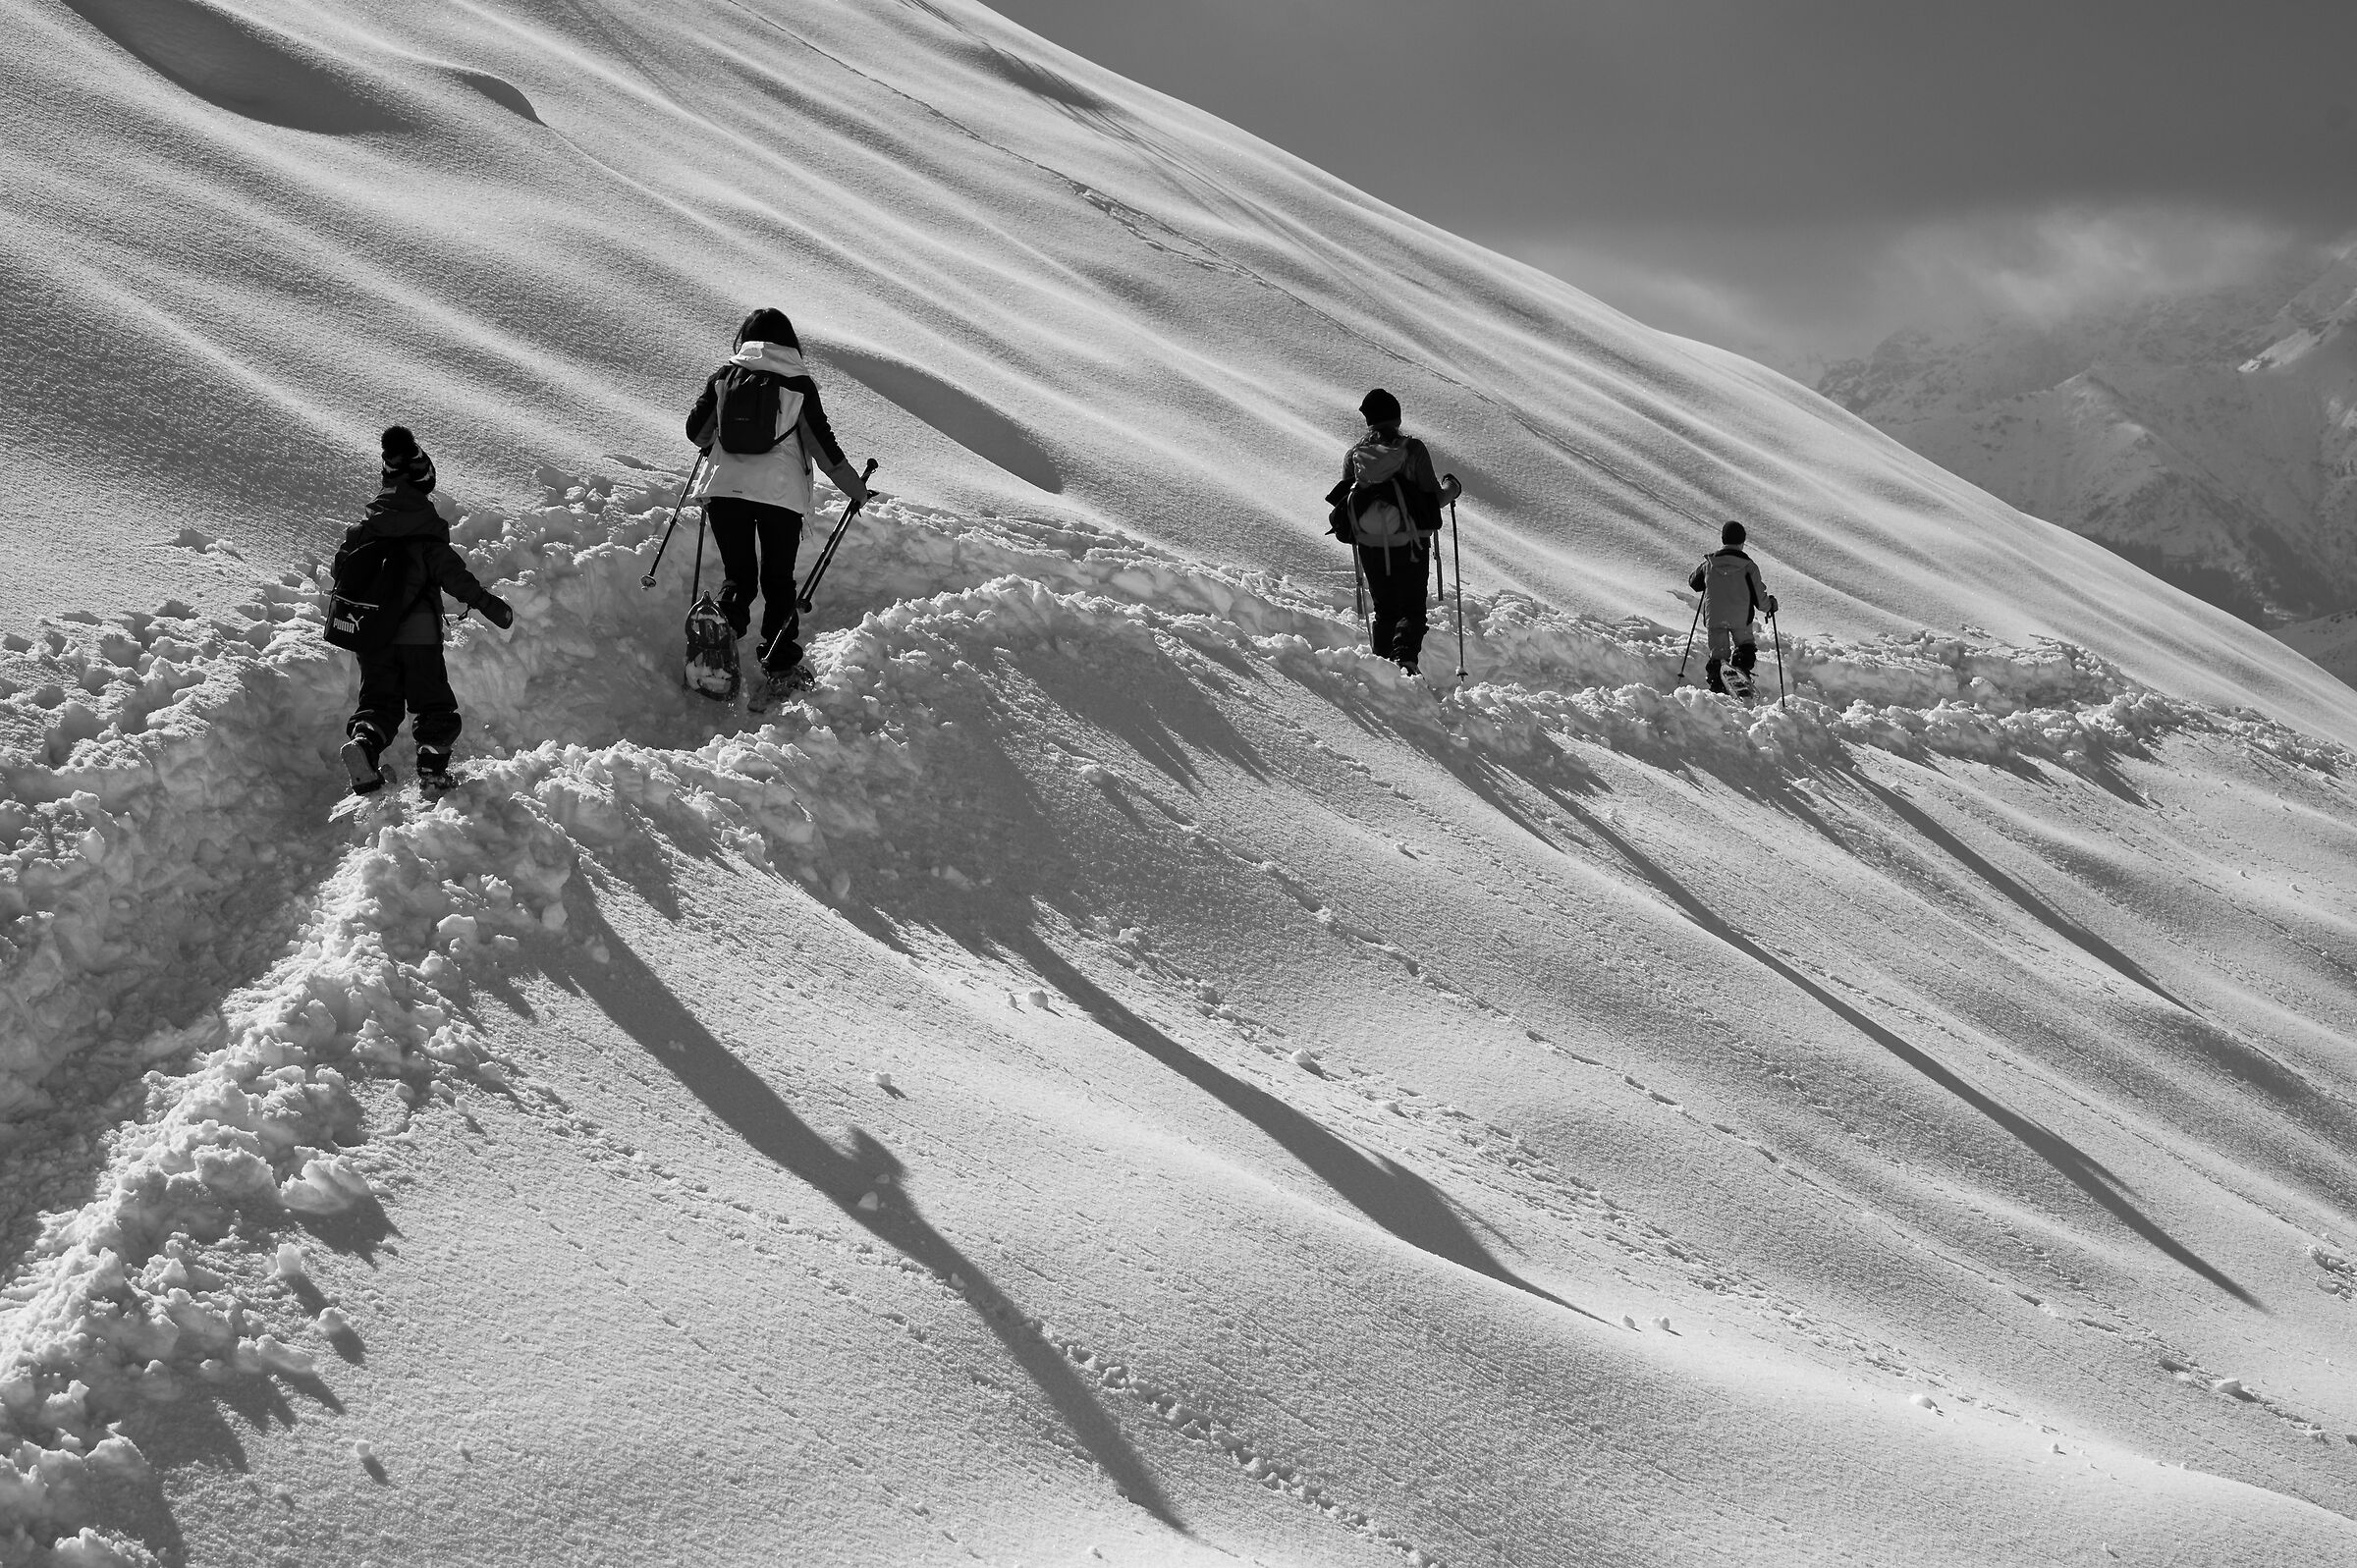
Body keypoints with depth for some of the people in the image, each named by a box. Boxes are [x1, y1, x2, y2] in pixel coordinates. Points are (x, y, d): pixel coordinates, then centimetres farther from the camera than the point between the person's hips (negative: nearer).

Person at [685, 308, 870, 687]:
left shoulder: (724, 376, 7)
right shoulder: (799, 384, 3)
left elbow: (696, 431, 12)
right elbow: (823, 445, 4)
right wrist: (856, 489, 16)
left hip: (725, 490, 1)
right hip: (782, 495, -1)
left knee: (737, 575, 13)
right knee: (778, 581, 12)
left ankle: (723, 624, -12)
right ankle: (779, 661, 6)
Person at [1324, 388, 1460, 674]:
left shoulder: (1353, 455, -1)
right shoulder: (1412, 450, -9)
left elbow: (1343, 500, 5)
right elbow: (1434, 498, -7)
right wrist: (1452, 488, 15)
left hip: (1370, 547, 2)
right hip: (1410, 546, -2)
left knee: (1384, 610, 19)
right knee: (1411, 608, 7)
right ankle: (1406, 654, -18)